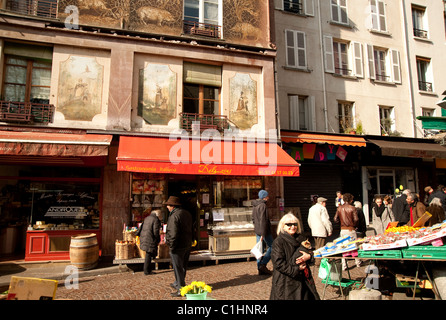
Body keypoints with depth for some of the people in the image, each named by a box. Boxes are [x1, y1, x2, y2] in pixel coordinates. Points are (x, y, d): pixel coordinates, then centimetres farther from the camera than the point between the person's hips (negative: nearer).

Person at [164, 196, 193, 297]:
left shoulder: (174, 216, -21)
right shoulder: (187, 213, 8)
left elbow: (173, 234, -25)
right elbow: (191, 228, 15)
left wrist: (171, 247, -16)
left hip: (178, 247, -9)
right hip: (188, 245, 9)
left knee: (178, 268, 3)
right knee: (183, 267, 21)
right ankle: (177, 283, 39)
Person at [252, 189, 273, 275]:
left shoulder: (254, 205, 11)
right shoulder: (263, 205, -17)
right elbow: (263, 221, -21)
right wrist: (263, 234, -22)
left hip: (257, 231, 8)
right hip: (264, 231, -8)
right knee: (272, 246, 4)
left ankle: (260, 268, 15)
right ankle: (263, 264, -1)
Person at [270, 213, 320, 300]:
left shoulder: (301, 239, 11)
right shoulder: (278, 242, -10)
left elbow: (310, 252, 18)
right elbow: (278, 263, -15)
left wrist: (309, 256, -7)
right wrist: (296, 269, -16)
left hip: (303, 279, 6)